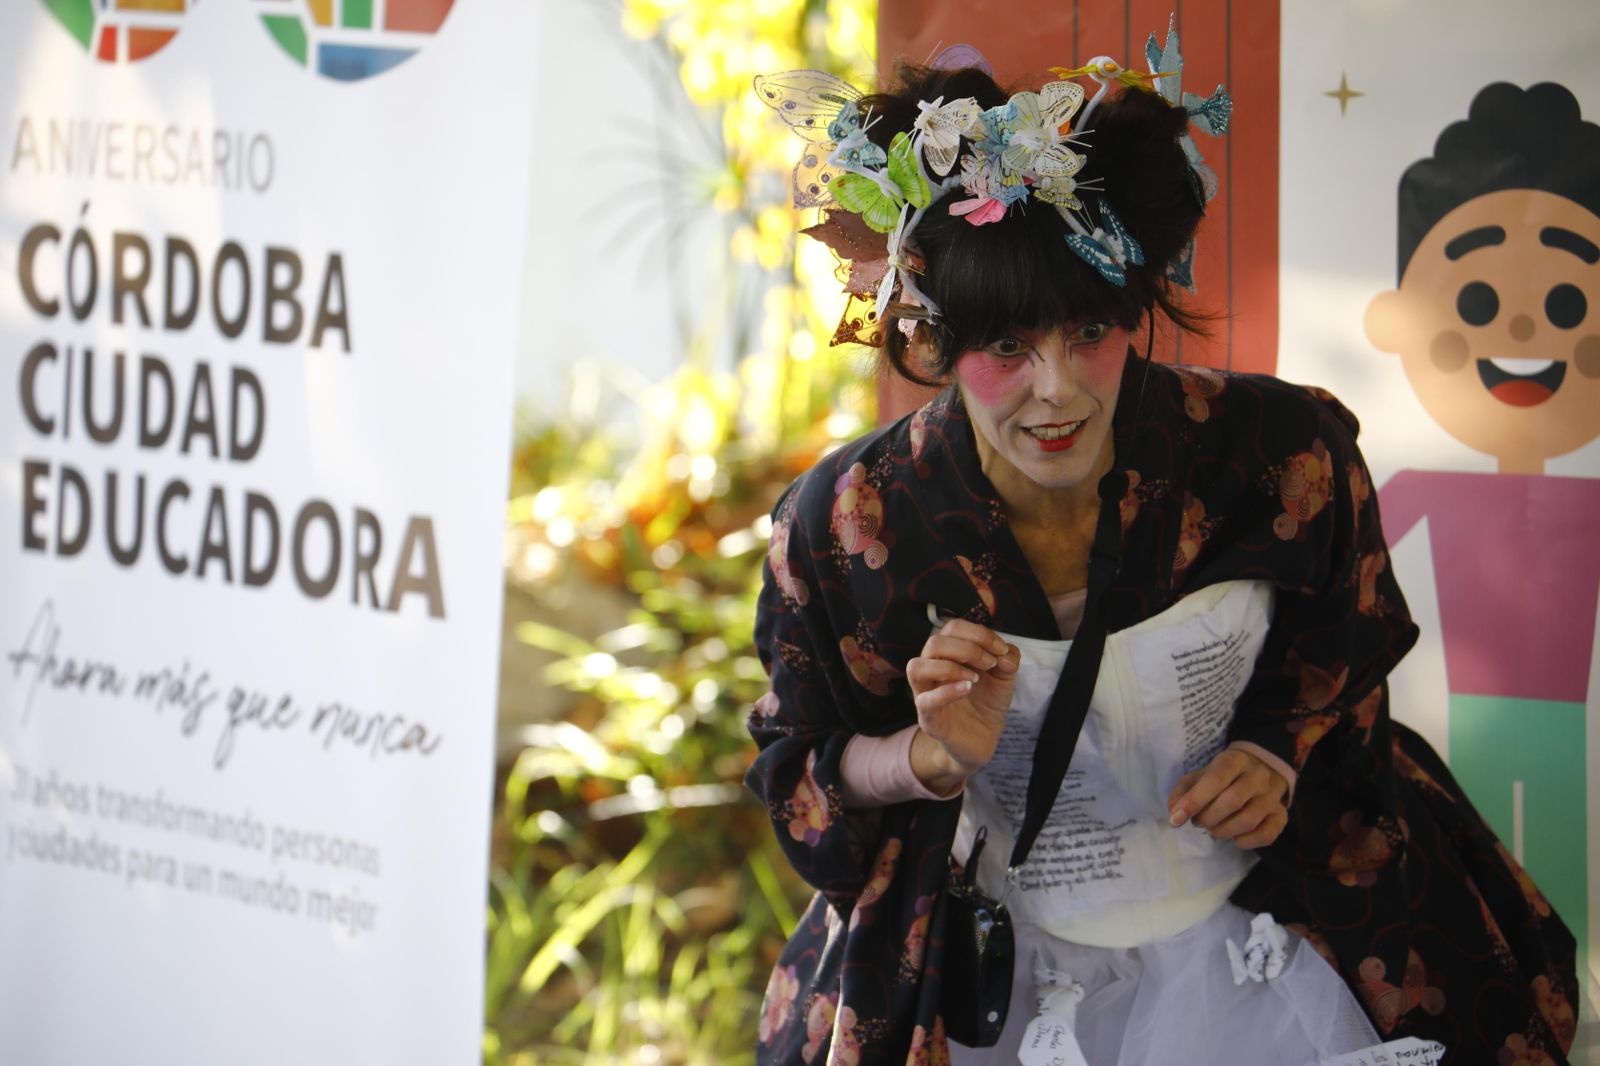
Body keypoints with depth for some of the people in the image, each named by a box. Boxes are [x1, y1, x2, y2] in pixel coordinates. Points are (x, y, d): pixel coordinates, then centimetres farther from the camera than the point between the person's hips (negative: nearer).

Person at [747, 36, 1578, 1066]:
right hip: (1003, 983, 0)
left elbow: (1346, 665, 3)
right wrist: (937, 759, -24)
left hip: (1263, 938, 1)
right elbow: (802, 774, -4)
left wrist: (1282, 760, -17)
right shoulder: (843, 523, -18)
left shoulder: (1282, 453, -17)